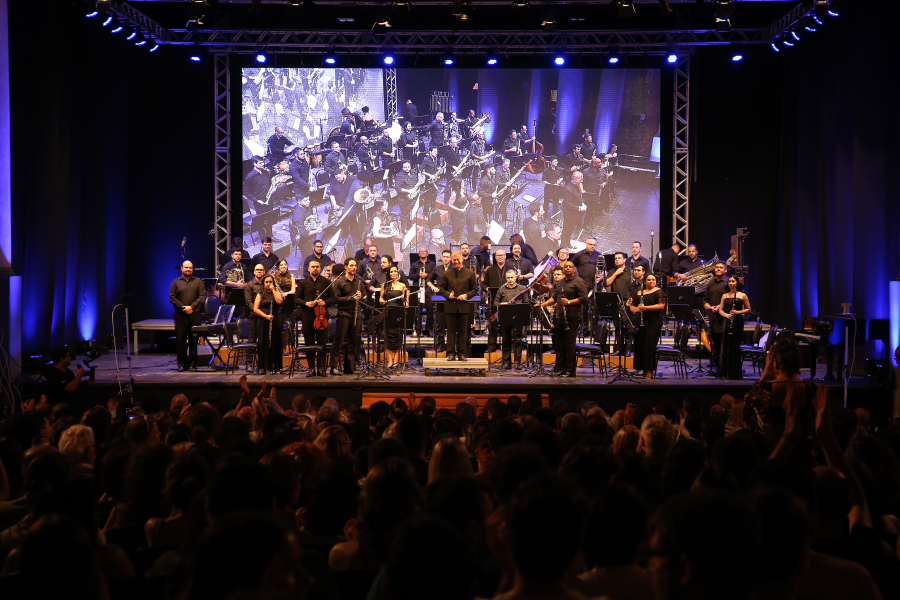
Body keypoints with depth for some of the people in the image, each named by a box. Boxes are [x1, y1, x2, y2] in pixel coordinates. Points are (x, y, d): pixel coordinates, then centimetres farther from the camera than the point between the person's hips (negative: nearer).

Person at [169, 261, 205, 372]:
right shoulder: (176, 282, 8)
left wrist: (192, 307, -12)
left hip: (194, 314, 1)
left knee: (194, 339, 2)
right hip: (180, 315, -1)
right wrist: (183, 307, -12)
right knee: (180, 338, -3)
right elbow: (172, 298, 0)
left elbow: (202, 296, 1)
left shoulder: (198, 282, 9)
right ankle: (181, 362, 2)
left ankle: (192, 362, 8)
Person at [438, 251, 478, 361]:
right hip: (451, 307, 0)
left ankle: (462, 353, 10)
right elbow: (442, 289, 8)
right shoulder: (447, 274, 8)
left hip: (464, 307, 0)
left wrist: (466, 296, -12)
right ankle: (451, 353, 6)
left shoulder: (470, 274, 6)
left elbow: (474, 290, 6)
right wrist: (448, 294, -12)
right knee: (451, 331, 2)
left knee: (463, 331, 4)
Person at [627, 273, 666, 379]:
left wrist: (645, 308, -17)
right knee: (639, 345, 1)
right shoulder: (639, 292, 18)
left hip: (653, 322, -6)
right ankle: (644, 371, 7)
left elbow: (661, 305, -12)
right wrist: (630, 306, 3)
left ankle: (649, 372, -7)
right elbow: (635, 307, 25)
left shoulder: (658, 291, 0)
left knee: (649, 345, -10)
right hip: (640, 322, 6)